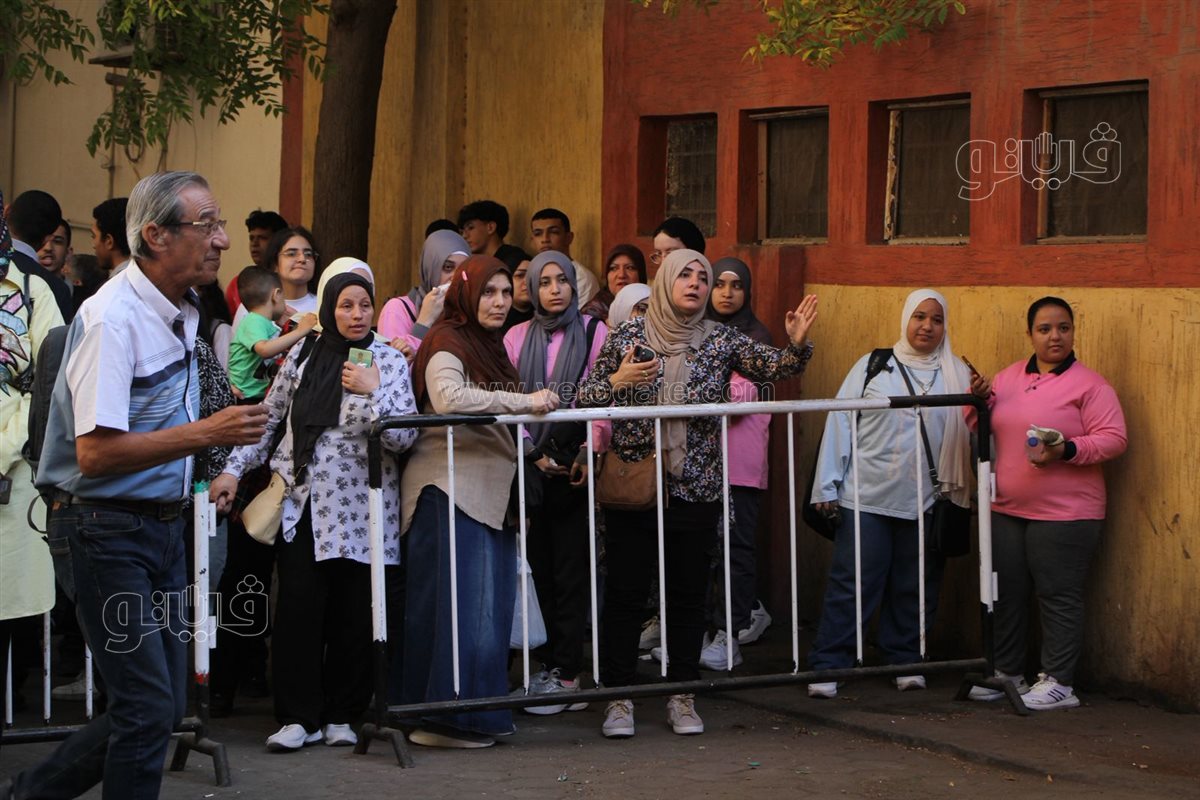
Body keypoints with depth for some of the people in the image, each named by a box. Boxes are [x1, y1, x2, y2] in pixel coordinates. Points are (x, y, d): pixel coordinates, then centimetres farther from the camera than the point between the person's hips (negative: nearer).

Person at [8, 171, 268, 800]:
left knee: (163, 702, 11)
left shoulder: (181, 312, 11)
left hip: (162, 525, 9)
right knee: (148, 706, -8)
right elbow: (95, 452, -25)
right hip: (108, 529, -9)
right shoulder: (113, 317, -18)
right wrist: (205, 433, -25)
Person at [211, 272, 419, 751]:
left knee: (353, 614, 0)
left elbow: (404, 437, -5)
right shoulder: (303, 356, 9)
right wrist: (234, 469, 11)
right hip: (302, 501, 1)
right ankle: (299, 716, 1)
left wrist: (371, 391, -17)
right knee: (297, 609, -6)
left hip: (359, 508, -1)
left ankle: (341, 715, 13)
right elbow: (270, 418, 16)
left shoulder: (389, 362, 2)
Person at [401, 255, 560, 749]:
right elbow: (449, 398, -27)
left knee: (491, 605, 8)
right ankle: (442, 718, -8)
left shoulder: (490, 345, 22)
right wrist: (525, 401, -24)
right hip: (450, 488, -9)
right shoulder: (447, 343, -8)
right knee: (457, 602, -10)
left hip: (489, 488, 9)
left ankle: (477, 712, 13)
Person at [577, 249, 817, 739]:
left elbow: (773, 367, -6)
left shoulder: (721, 341, 3)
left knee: (689, 592, 6)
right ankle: (619, 699, 10)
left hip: (696, 486, 1)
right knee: (625, 590, 1)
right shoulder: (627, 336, 1)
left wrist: (796, 346, -26)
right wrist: (616, 382, -17)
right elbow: (584, 398, 3)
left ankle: (682, 698, 16)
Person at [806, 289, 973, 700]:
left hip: (926, 501, 2)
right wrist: (828, 487, -2)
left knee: (915, 588, 7)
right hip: (867, 497, -2)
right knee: (850, 584, -2)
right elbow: (840, 424, 2)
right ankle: (827, 666, 2)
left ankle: (906, 662, 21)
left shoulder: (957, 375, 9)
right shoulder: (873, 366, 4)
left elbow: (969, 433, 7)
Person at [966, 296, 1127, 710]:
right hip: (1007, 509, 6)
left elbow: (1114, 439, -12)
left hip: (1064, 515, -6)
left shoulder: (1089, 384, -6)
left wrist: (1066, 450, -25)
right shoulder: (1007, 378, 12)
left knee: (1059, 597, -2)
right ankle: (1006, 672, 26)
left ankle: (1059, 683, 5)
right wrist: (979, 401, -2)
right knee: (1007, 594, 13)